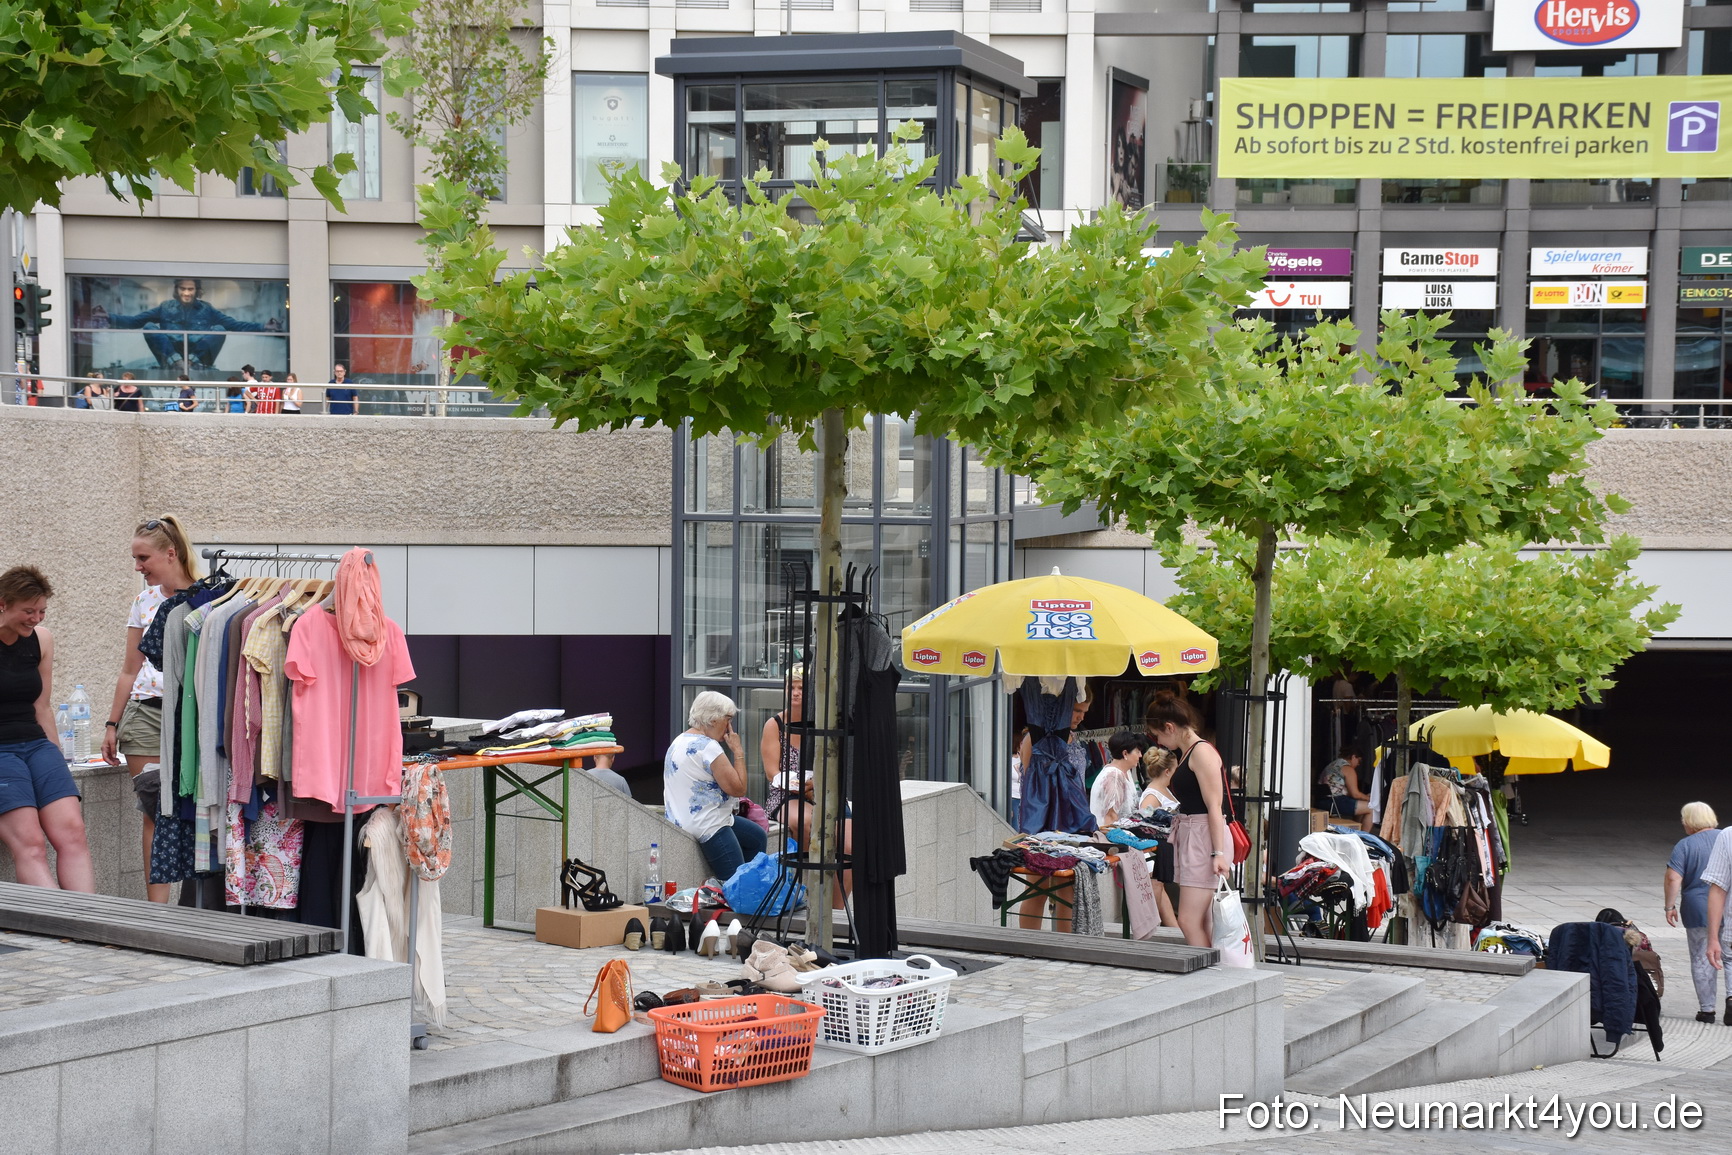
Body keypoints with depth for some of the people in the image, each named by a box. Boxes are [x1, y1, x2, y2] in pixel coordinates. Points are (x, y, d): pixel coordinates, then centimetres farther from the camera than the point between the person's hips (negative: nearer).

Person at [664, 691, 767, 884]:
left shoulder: (680, 741, 11)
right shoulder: (708, 747, -21)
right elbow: (738, 788, -18)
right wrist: (738, 751, -10)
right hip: (707, 828, -11)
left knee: (757, 837, 22)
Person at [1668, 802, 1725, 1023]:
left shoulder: (1685, 845, -6)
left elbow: (1673, 879, -13)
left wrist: (1670, 906, -4)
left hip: (1698, 911, -2)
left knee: (1701, 959, 6)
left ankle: (1707, 1009, 8)